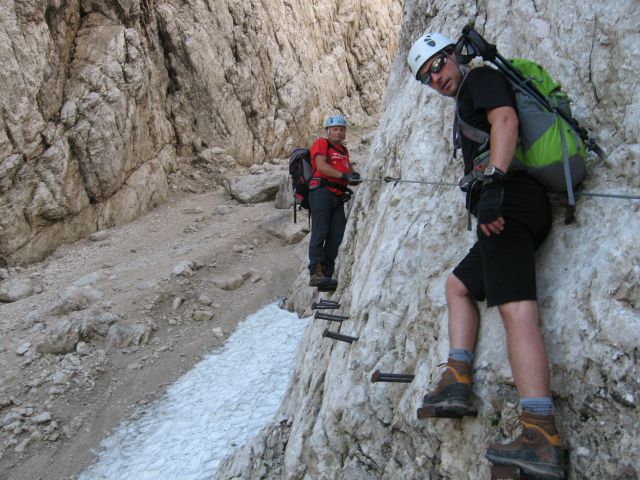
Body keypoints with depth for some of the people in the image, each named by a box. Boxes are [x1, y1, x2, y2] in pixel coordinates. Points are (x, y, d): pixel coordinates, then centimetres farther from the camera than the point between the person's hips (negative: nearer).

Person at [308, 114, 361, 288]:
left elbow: (348, 167, 24)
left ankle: (326, 275, -1)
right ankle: (316, 272, -24)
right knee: (320, 231, -17)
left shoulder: (343, 149, 29)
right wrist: (344, 175, -20)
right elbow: (321, 166, -11)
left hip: (338, 196, 7)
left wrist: (353, 175, -1)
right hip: (322, 191, -7)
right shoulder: (321, 143, 4)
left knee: (336, 235, -2)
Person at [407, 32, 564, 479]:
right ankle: (457, 382, 11)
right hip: (510, 208, 11)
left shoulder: (482, 78, 4)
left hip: (510, 199, -11)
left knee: (515, 307, -21)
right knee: (458, 285, 20)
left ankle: (542, 439, -27)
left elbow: (506, 120, -16)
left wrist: (493, 182, -27)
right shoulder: (467, 101, 31)